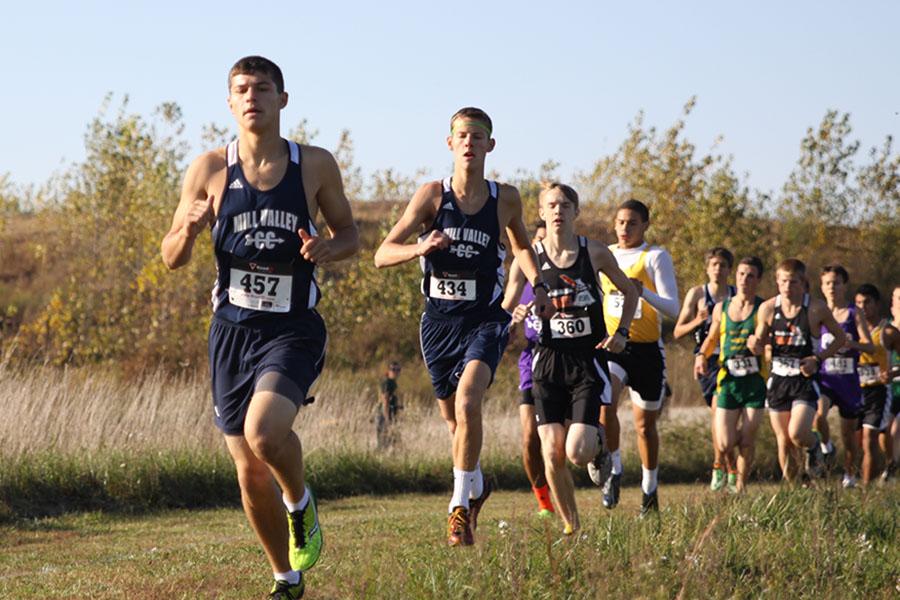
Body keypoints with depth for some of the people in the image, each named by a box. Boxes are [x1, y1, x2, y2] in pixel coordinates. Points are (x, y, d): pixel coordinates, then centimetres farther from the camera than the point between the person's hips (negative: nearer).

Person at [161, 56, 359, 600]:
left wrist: (328, 249, -13)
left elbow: (351, 235, 10)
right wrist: (189, 228, -17)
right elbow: (172, 259, 5)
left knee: (265, 429, -29)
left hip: (293, 329, -2)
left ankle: (300, 504, 4)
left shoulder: (316, 166, -2)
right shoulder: (210, 170, 0)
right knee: (250, 473, 6)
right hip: (233, 329, 2)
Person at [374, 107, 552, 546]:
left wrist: (538, 285, 5)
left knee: (467, 403, -24)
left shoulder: (505, 198, -1)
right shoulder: (433, 195, -6)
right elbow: (382, 255, -9)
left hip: (485, 320, -1)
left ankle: (460, 503, -13)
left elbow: (522, 245, 21)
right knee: (452, 417, 14)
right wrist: (419, 249, -29)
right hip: (439, 321, 2)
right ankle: (476, 485, 42)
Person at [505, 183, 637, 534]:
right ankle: (570, 525, 13)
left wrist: (621, 332, 1)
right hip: (549, 360, 1)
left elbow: (629, 291, 14)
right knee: (552, 455, -6)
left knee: (577, 453, -14)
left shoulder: (595, 253, -1)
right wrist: (518, 312, -26)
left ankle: (598, 443, 23)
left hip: (588, 360, -1)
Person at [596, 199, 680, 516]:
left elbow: (673, 308, -14)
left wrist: (644, 293, -30)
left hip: (647, 349, -2)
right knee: (605, 404, -26)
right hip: (611, 346, 2)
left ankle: (649, 491, 25)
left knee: (645, 424, 9)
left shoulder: (656, 257, -5)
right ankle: (614, 471, -10)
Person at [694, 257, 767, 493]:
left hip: (755, 382, -2)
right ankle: (731, 467, 29)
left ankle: (740, 486, 17)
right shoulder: (721, 308, 9)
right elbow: (712, 338, 22)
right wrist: (702, 355, 4)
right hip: (727, 379, 2)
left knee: (747, 442, -2)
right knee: (725, 444, -5)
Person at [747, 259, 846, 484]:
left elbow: (841, 338, 5)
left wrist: (818, 358, -8)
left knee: (797, 433, -20)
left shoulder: (816, 309, -7)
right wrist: (755, 346, -15)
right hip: (778, 380, 3)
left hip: (805, 380, -3)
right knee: (783, 442, 4)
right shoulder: (767, 309, 0)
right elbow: (760, 345, 10)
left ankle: (814, 445, 15)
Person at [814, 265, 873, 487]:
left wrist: (852, 344, -27)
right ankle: (826, 447, 2)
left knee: (849, 431, 9)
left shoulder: (854, 314, 0)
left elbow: (870, 345, -7)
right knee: (818, 414, -28)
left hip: (848, 379, 0)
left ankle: (850, 474, 28)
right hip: (823, 377, 0)